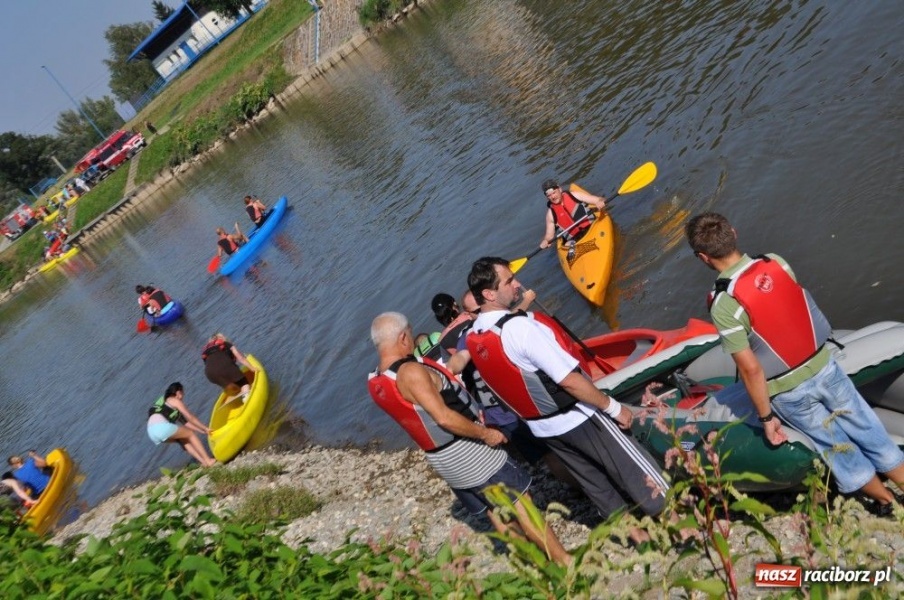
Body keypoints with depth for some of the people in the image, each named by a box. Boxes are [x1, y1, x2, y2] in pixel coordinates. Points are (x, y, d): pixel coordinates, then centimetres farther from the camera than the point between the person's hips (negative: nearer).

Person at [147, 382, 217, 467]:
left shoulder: (163, 403, 33)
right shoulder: (175, 401, 8)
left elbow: (185, 422, 31)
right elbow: (191, 418, 9)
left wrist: (202, 431, 28)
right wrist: (205, 428, 19)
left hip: (152, 432, 8)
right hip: (161, 427, -8)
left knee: (182, 439, 20)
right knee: (191, 434, 6)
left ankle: (203, 461, 7)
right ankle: (208, 460, -1)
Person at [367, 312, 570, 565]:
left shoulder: (375, 383, 2)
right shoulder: (410, 371, -25)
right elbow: (444, 417, -28)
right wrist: (485, 433, -16)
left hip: (440, 460, 9)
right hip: (466, 452, -9)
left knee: (496, 512, 20)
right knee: (522, 506, 4)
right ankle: (564, 561, 13)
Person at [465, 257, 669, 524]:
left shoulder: (474, 337, -5)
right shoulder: (519, 327, -31)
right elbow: (569, 380, -28)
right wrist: (613, 407, -16)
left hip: (542, 426, 8)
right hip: (577, 419, -8)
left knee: (594, 482, 23)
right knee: (641, 475, 11)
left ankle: (629, 528, 38)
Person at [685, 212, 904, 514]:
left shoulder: (723, 305, -26)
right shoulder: (776, 262, -10)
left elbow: (750, 369, -22)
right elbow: (797, 305, 6)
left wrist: (766, 417, -9)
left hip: (790, 393, -4)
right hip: (825, 366, 4)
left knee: (838, 448, 20)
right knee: (869, 431, 22)